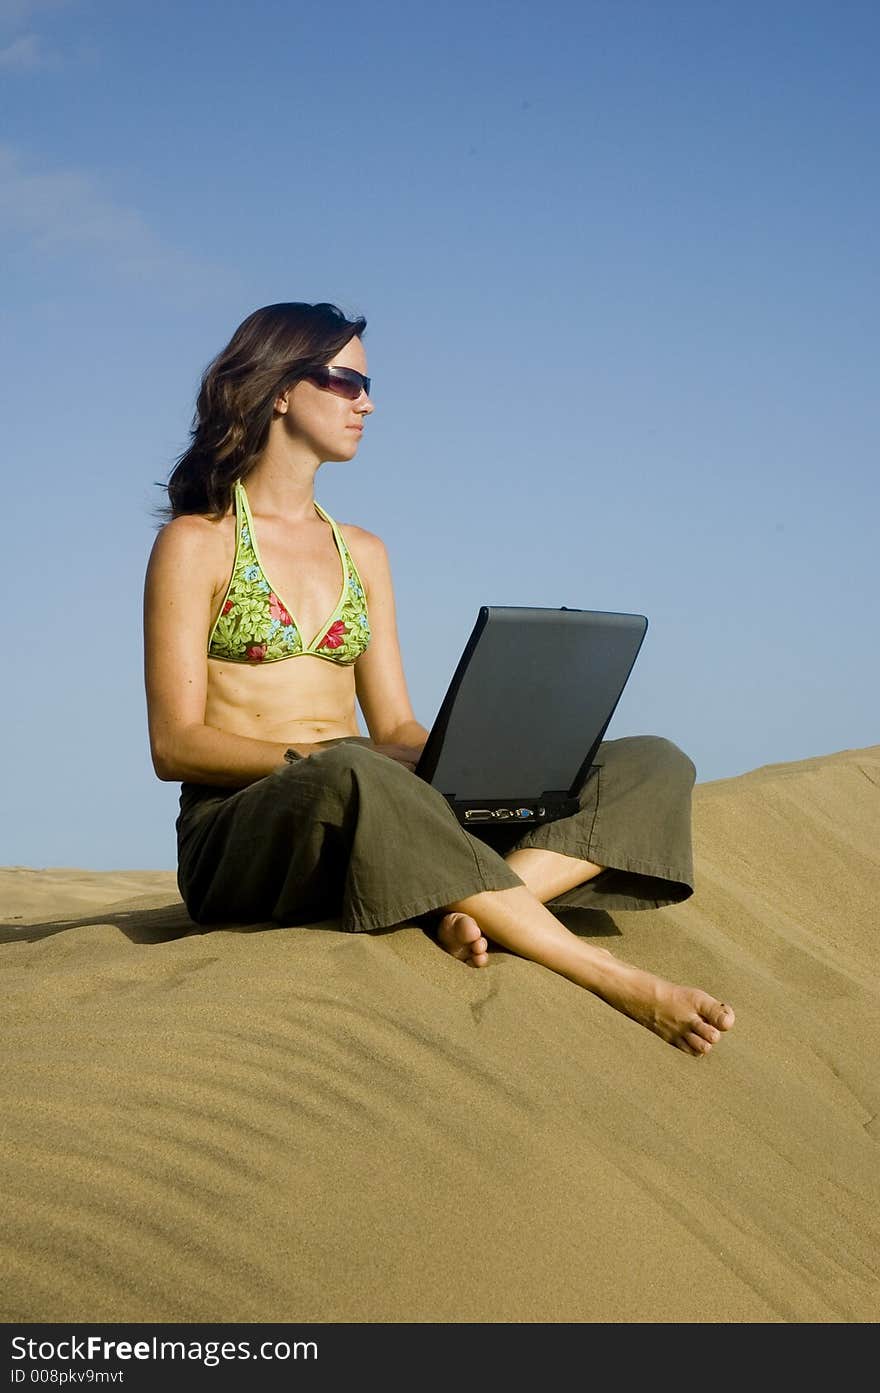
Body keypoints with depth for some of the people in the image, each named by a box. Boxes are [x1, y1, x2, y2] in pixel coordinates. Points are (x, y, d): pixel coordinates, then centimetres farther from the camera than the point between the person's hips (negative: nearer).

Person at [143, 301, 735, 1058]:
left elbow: (397, 727, 16)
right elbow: (175, 745, -6)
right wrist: (315, 759, -21)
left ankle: (467, 907, -37)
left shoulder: (361, 553, 22)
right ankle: (623, 984, -37)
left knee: (654, 766, -10)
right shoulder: (196, 543, 3)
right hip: (244, 826, -6)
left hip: (385, 818, 6)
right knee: (351, 780, -44)